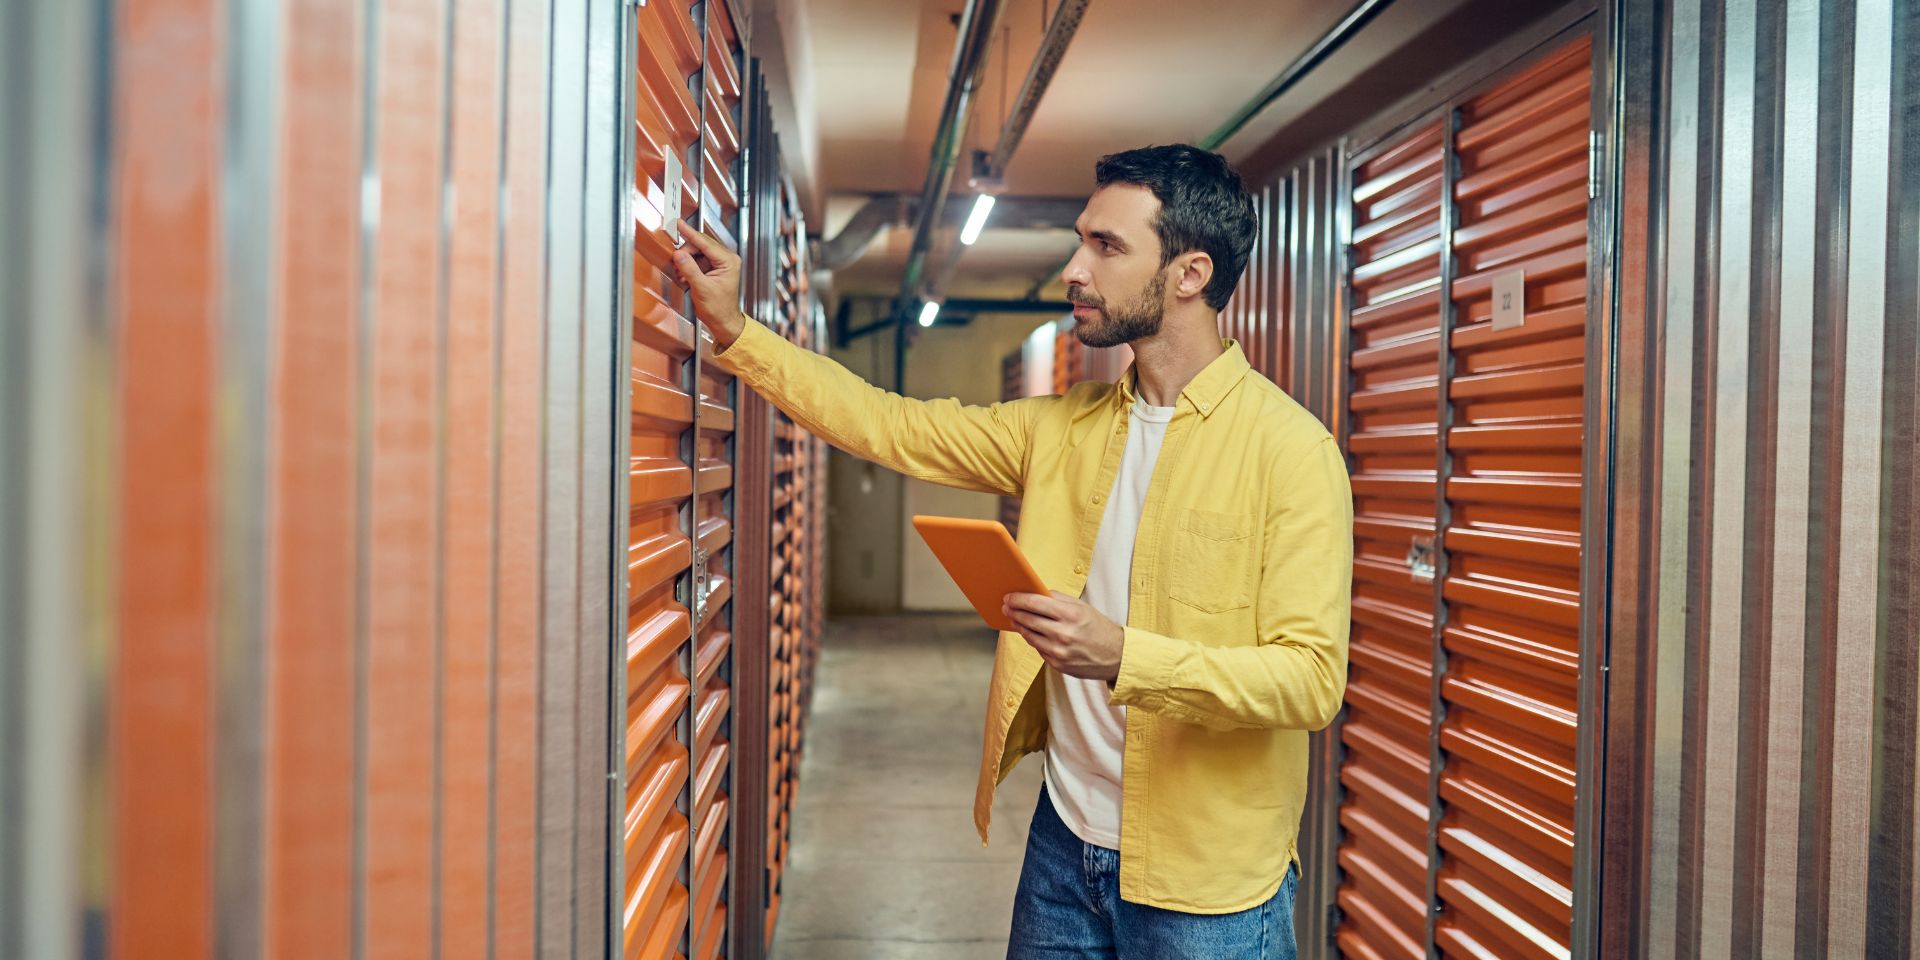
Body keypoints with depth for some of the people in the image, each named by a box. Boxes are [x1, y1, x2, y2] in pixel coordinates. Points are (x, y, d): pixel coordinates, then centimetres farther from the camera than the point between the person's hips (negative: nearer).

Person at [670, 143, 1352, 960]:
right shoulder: (1062, 430, 5)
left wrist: (1123, 656, -31)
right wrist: (734, 330, 3)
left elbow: (1312, 678, -20)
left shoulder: (1290, 448, -15)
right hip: (1064, 844, 5)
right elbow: (892, 427, 7)